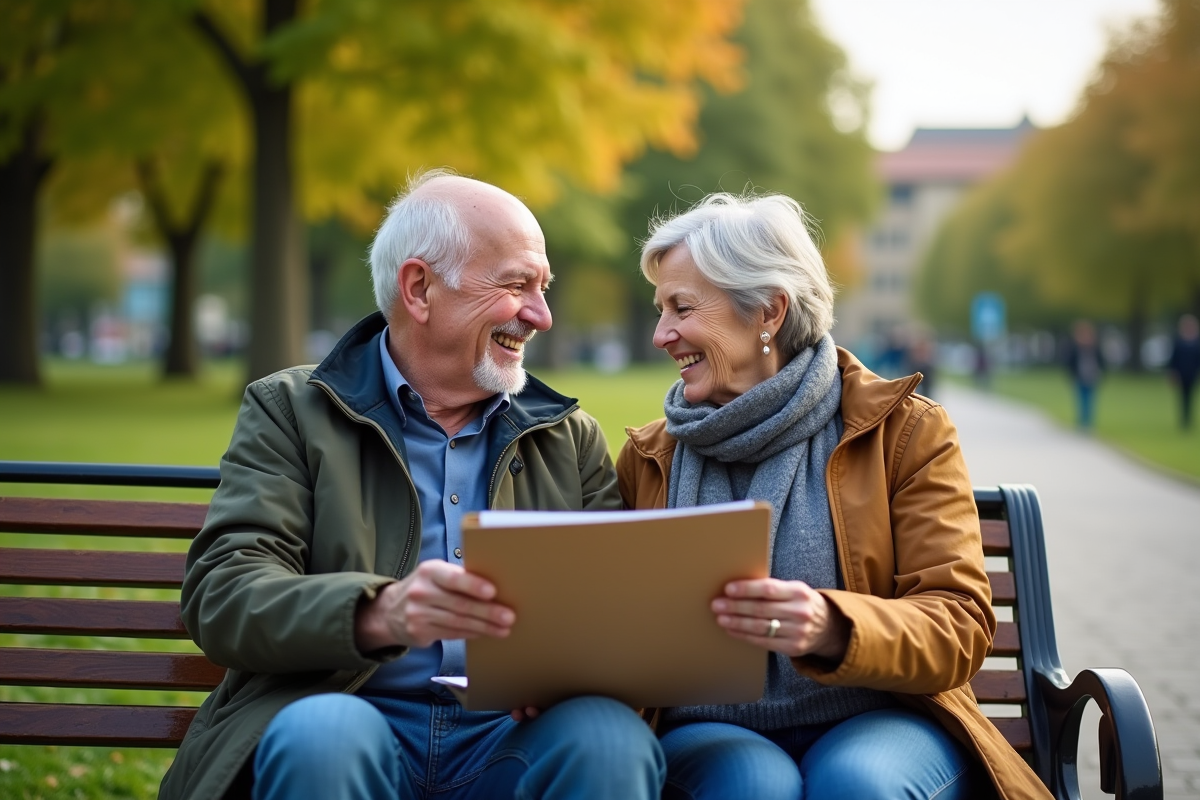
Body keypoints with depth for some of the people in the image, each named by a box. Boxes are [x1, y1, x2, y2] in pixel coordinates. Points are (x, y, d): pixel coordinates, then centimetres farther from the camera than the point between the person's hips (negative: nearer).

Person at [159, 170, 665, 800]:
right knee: (321, 731, -35)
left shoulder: (573, 439, 19)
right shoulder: (290, 412, 8)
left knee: (614, 739, -29)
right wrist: (380, 614, -26)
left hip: (509, 741, 2)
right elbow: (221, 596, -6)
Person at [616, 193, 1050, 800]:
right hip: (712, 734, 1)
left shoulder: (905, 431, 3)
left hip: (876, 727, 0)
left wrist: (830, 627, -27)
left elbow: (961, 625, -7)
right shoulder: (648, 458, 12)